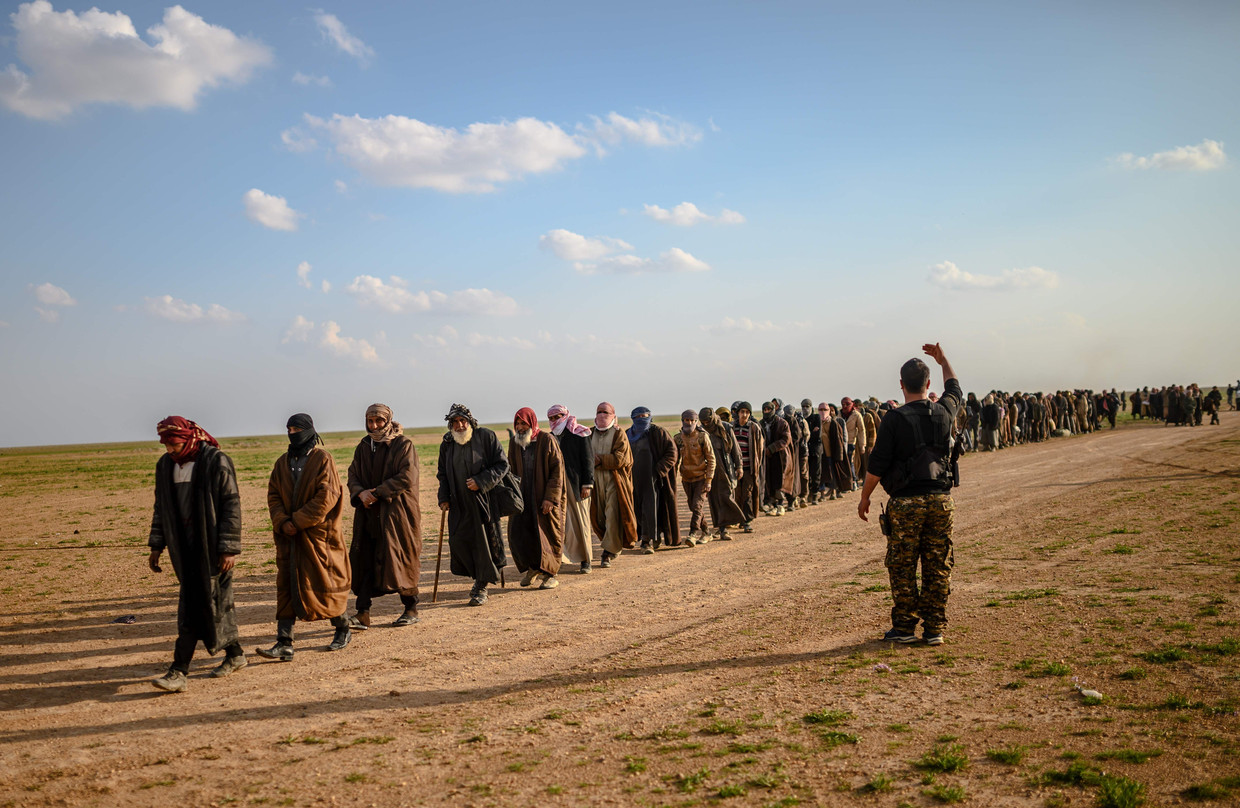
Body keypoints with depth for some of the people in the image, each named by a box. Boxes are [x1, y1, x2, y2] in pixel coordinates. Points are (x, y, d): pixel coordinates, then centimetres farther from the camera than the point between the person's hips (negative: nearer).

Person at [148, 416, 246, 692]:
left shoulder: (216, 462, -11)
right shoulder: (165, 465, 9)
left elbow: (232, 506, -12)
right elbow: (161, 508, 17)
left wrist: (229, 549, -15)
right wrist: (156, 546, 11)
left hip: (211, 547, -6)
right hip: (185, 547, 6)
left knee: (192, 608, -7)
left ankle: (180, 671, -5)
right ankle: (234, 654, 25)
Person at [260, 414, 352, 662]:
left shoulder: (323, 459, -6)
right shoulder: (282, 463, 12)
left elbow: (328, 495, -14)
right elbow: (273, 496, 8)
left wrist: (299, 520, -16)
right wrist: (282, 522, -10)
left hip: (318, 534, -5)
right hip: (289, 537, 5)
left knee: (323, 584, 2)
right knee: (286, 587, -1)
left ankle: (343, 628, 25)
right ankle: (284, 644, -2)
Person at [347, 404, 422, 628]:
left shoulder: (403, 444, -5)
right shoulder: (363, 446, 13)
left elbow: (408, 477, -15)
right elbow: (353, 475, 9)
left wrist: (377, 492, -17)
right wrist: (360, 493, -13)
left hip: (397, 512, -5)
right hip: (369, 514, 5)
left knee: (399, 561, -1)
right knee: (365, 562, 0)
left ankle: (411, 609, 13)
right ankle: (362, 614, 1)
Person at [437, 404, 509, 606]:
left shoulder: (485, 436, -7)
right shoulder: (447, 443, 8)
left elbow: (502, 464, -7)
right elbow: (443, 473, 18)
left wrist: (480, 481, -18)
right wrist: (443, 497, 5)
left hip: (484, 500, -4)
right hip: (459, 503, 4)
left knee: (483, 542, -2)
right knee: (457, 540, -3)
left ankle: (481, 587, 11)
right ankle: (480, 577, 18)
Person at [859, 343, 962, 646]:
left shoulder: (895, 419, -11)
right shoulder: (944, 412, 3)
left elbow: (877, 464, -9)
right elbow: (954, 388, 28)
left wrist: (865, 497, 4)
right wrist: (943, 360, 43)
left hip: (906, 502, -4)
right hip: (940, 499, 4)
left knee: (903, 568, 6)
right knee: (938, 567, 8)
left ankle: (904, 627, 10)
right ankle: (935, 629, 12)